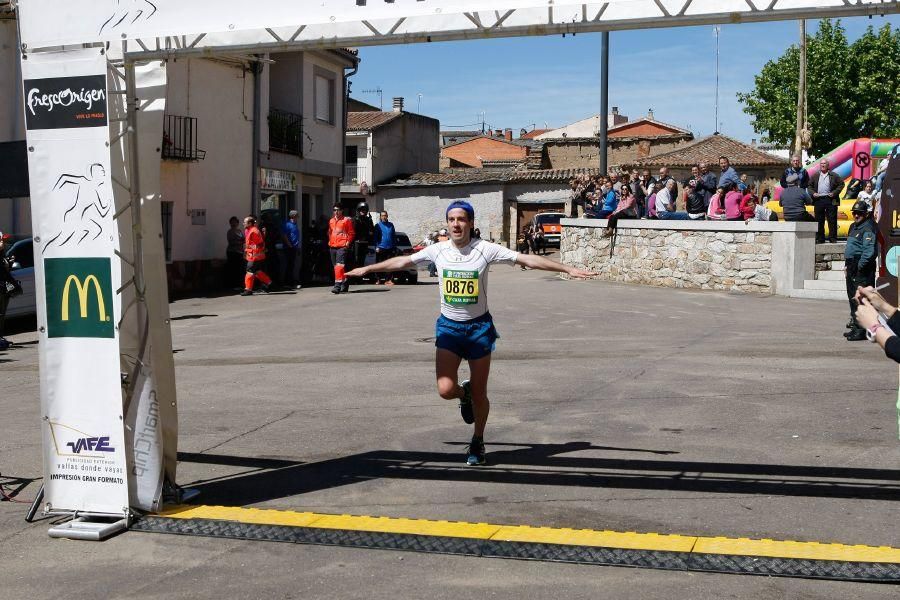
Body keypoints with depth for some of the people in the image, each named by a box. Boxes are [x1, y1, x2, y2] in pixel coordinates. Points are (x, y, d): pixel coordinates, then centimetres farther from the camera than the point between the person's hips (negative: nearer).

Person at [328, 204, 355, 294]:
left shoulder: (347, 220, -1)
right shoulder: (331, 221, 17)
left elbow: (351, 233, -1)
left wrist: (348, 242, -11)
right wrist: (329, 242, 14)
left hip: (342, 247, -7)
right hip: (332, 247, 7)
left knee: (340, 265, -18)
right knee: (336, 267, 11)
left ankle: (338, 285, -24)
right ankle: (344, 286, 22)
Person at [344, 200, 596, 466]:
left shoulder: (486, 249, -9)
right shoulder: (438, 250, -1)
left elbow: (527, 259, -9)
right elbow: (403, 261, 13)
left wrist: (568, 269, -13)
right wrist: (367, 269, 21)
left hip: (479, 326, -1)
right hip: (449, 326, 2)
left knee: (479, 394, 2)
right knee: (446, 389, -13)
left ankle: (477, 443, 28)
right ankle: (464, 393, 26)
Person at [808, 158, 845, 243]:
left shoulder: (834, 176, 5)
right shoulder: (815, 176, 13)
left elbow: (841, 184, 3)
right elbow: (809, 186, 14)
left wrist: (834, 193, -8)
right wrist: (813, 193, -3)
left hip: (830, 200, -2)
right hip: (818, 200, 3)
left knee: (832, 220, -2)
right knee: (819, 220, 4)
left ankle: (832, 238, 4)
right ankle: (820, 238, 10)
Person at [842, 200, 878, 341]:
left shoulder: (868, 229, -14)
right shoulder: (853, 227, 17)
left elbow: (869, 251, -23)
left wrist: (860, 266, -20)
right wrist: (847, 265, 21)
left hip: (862, 270, -10)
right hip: (852, 268, 10)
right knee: (852, 298, 18)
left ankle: (861, 330, -10)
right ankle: (855, 324, 29)